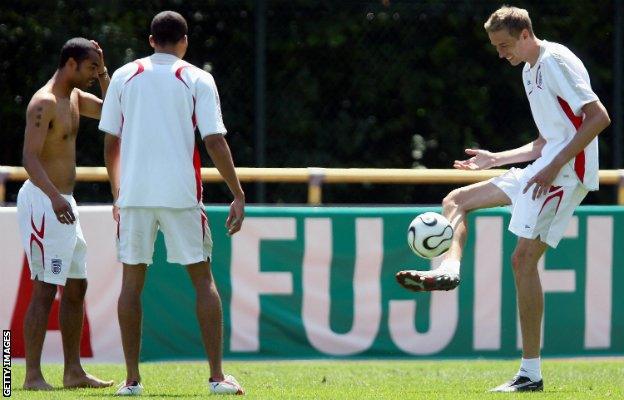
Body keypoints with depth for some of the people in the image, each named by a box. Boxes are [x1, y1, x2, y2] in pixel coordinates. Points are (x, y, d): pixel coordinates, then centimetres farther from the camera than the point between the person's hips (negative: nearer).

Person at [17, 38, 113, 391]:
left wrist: (103, 73, 10)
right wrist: (54, 197, -36)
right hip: (42, 202, -10)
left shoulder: (74, 98, 14)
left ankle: (73, 371, 16)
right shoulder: (44, 103, -15)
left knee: (77, 287, 11)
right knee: (45, 290, -11)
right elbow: (30, 157, -24)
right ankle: (33, 375, -11)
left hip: (63, 203, 10)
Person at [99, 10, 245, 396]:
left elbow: (111, 142, 10)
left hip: (134, 192, 2)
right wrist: (238, 196, -2)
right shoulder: (197, 79, 2)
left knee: (132, 281, 8)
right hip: (181, 192, -2)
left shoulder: (124, 76, 9)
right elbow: (215, 141, -5)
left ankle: (132, 379, 4)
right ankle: (217, 376, 0)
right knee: (203, 279, 6)